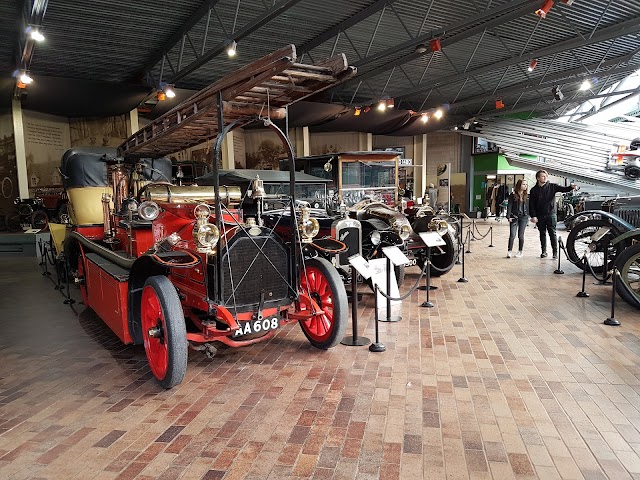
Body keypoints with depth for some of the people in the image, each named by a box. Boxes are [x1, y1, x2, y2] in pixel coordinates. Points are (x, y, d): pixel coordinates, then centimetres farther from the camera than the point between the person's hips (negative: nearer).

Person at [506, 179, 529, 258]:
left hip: (524, 217, 2)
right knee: (512, 235, -7)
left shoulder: (527, 196, 6)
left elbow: (528, 206, 11)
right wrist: (508, 216, -11)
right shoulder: (513, 195, -2)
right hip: (514, 217, -2)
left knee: (521, 235, 6)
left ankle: (520, 251, 15)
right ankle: (509, 251, -1)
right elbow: (509, 206, -4)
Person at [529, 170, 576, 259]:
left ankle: (555, 252, 1)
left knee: (552, 233, -3)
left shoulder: (552, 186, 3)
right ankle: (544, 251, 18)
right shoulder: (534, 190, 3)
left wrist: (571, 187, -30)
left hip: (551, 214, -1)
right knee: (542, 234, 9)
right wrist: (533, 216, -7)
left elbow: (563, 189, -8)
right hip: (540, 216, 1)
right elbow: (531, 204, 1)